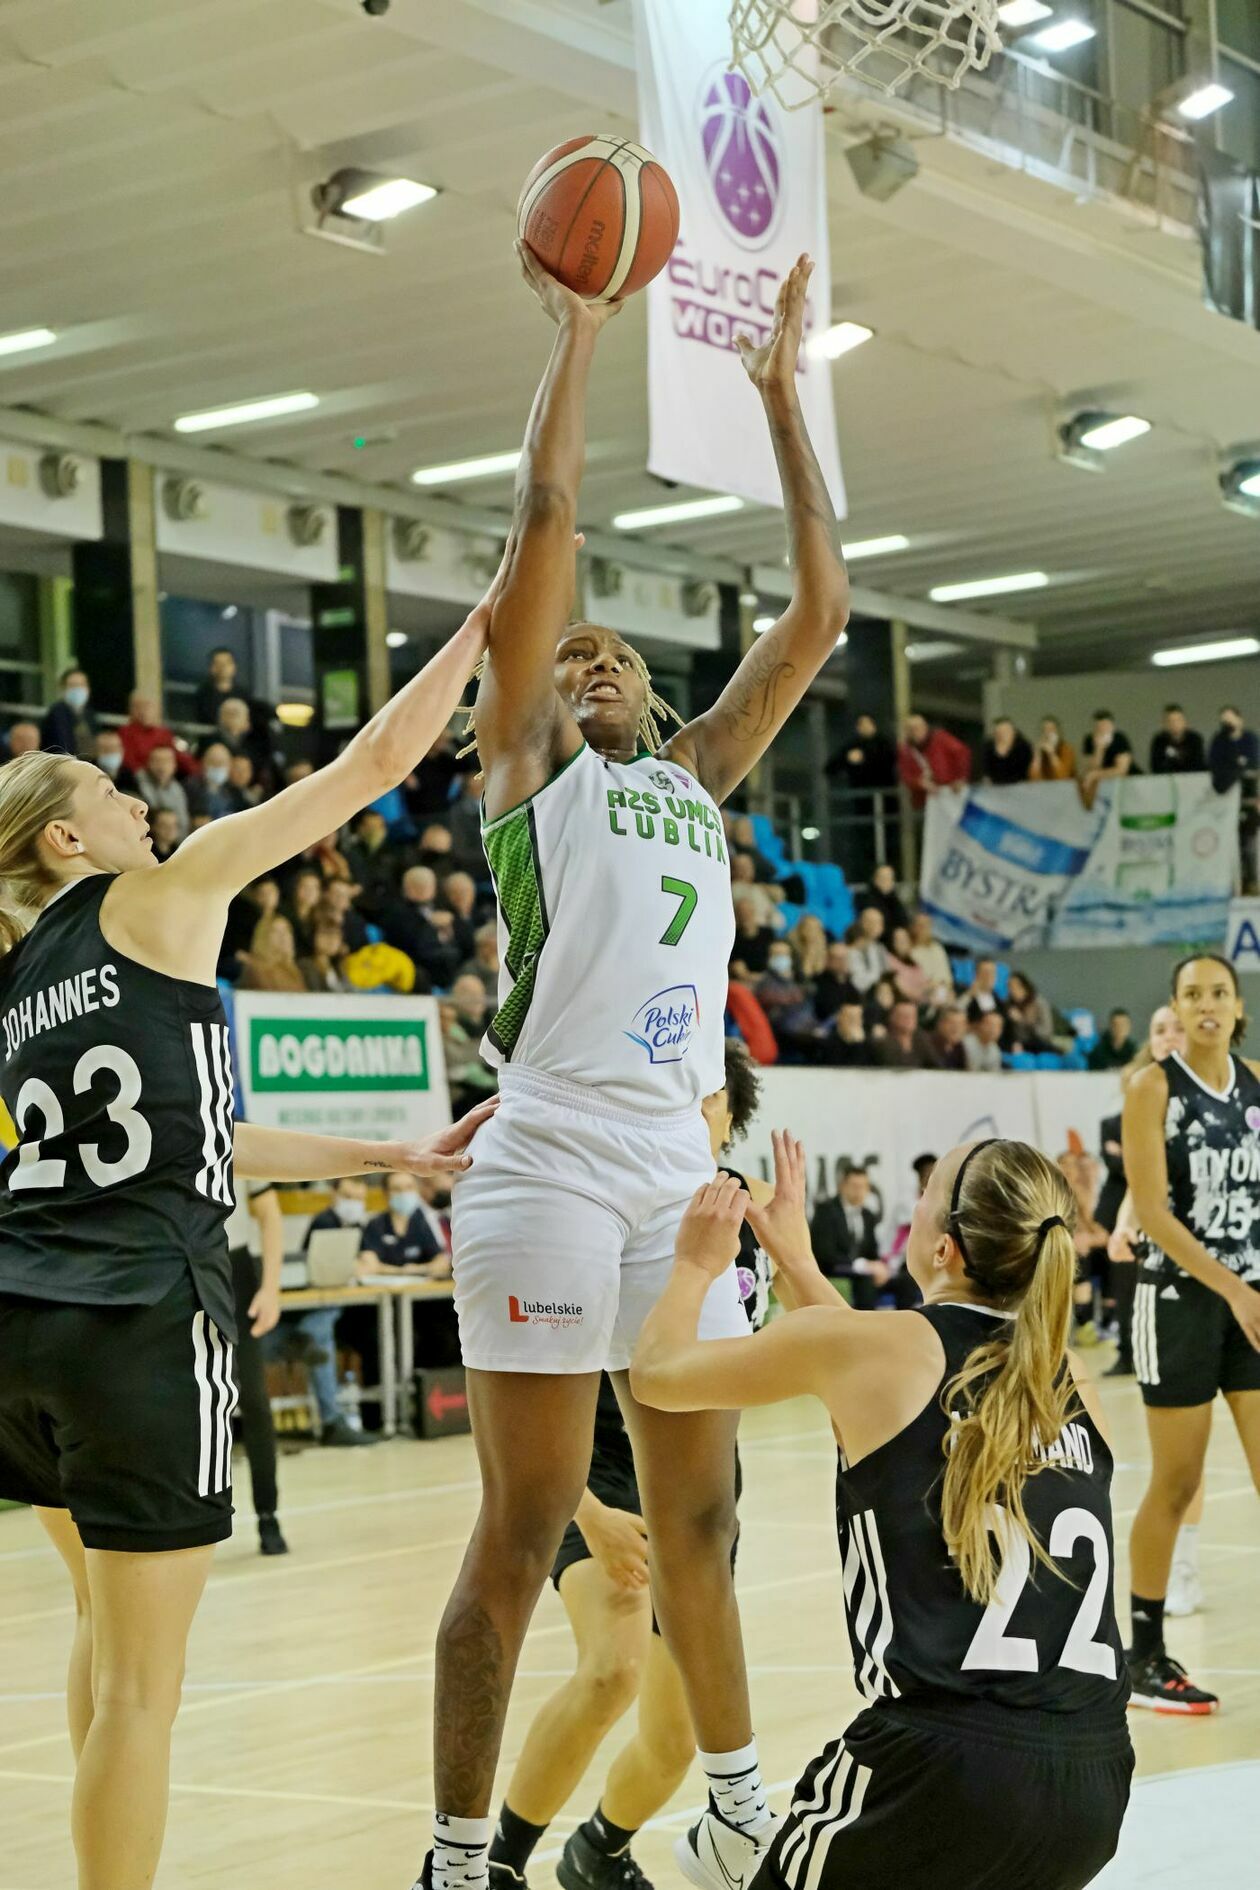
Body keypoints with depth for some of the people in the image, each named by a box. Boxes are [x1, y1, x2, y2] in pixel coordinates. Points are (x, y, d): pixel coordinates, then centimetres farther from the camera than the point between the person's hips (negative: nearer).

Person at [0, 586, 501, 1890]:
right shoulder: (161, 896, -1)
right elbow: (376, 761, -1)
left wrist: (393, 1159, 24)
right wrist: (492, 617, 11)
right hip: (140, 1314, -8)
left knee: (107, 1620, 25)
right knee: (142, 1674, -1)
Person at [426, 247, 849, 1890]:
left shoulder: (696, 778, 21)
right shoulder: (525, 767, 7)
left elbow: (820, 612, 19)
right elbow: (545, 521, -2)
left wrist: (782, 395, 19)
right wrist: (583, 324, 3)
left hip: (680, 1175, 6)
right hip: (550, 1170, -6)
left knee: (697, 1522, 15)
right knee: (524, 1531, -3)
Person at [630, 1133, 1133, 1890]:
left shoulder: (859, 1344, -2)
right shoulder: (1073, 1380, 12)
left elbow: (656, 1375, 15)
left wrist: (696, 1265, 32)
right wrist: (797, 1261, 41)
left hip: (946, 1773, -6)